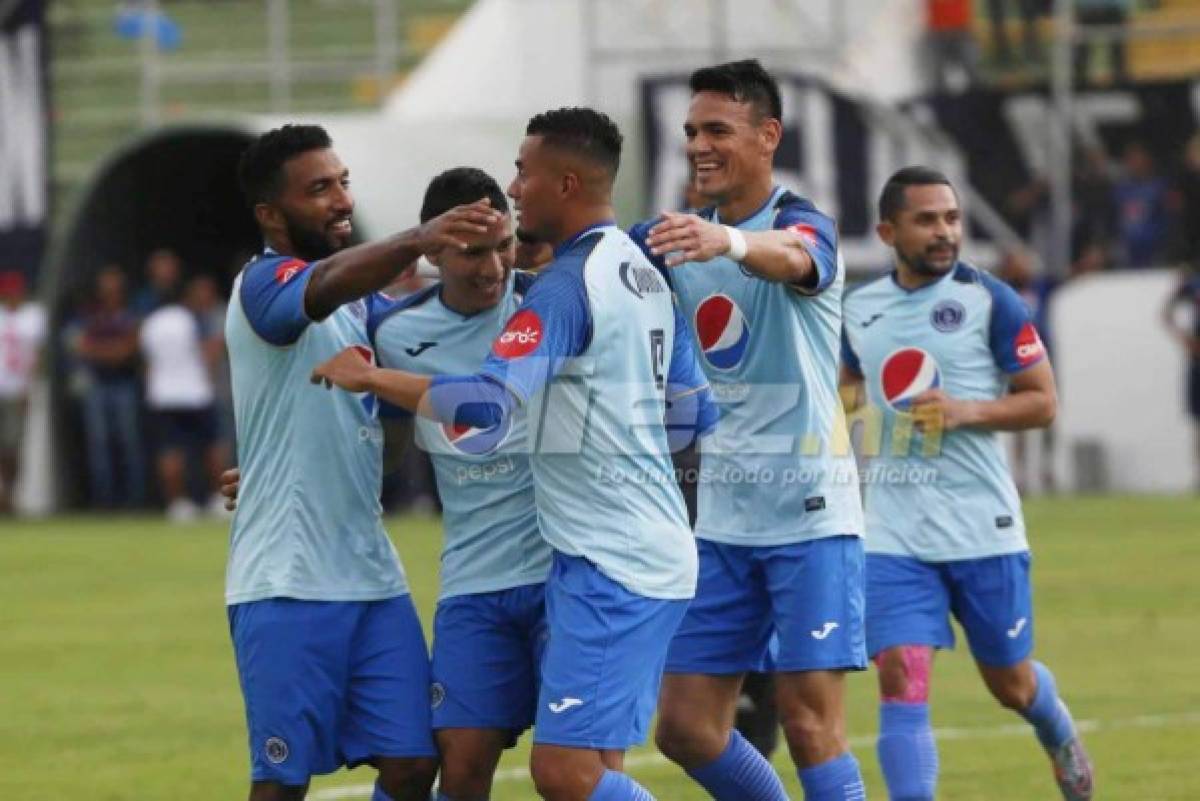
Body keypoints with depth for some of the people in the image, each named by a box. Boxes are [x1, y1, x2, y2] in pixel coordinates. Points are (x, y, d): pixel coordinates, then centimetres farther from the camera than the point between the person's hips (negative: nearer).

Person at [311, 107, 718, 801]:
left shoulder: (567, 283, -15)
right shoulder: (643, 272, 13)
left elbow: (488, 404, -25)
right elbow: (695, 411, 20)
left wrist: (369, 377, -14)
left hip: (609, 562, -10)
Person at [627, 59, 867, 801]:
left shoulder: (803, 221, -10)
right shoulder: (677, 237, 12)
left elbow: (793, 259, -34)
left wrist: (730, 242, -57)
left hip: (809, 515, -6)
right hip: (722, 519, 6)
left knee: (812, 724, -9)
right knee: (688, 729, 3)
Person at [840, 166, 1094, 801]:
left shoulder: (989, 301, -5)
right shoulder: (858, 308, 7)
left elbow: (1042, 401, -4)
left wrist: (965, 412, -19)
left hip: (983, 527, -2)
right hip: (895, 532, 2)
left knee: (1010, 683, 13)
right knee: (901, 678, -14)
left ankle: (1060, 737, 47)